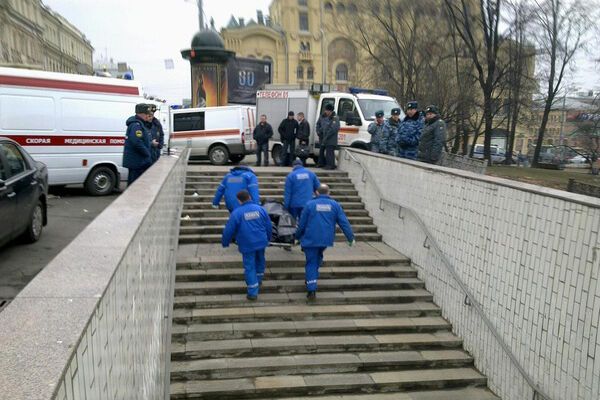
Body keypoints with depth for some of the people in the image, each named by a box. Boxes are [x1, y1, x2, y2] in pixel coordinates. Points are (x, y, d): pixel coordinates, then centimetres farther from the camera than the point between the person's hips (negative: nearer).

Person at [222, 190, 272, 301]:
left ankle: (253, 292, 2)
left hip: (247, 245, -4)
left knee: (249, 267, 2)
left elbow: (229, 230, -8)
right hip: (261, 242, 4)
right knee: (260, 260, 27)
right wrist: (268, 238, 24)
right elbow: (268, 225, 7)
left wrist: (225, 242, 9)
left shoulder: (236, 213, -13)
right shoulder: (260, 209, 0)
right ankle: (259, 280, 45)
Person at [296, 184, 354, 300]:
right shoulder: (335, 205, 3)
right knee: (318, 257, 28)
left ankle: (312, 290, -9)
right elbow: (344, 222, 0)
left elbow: (301, 224, 0)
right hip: (326, 240, 3)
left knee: (311, 263, 1)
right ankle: (312, 278, 35)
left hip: (310, 239, -3)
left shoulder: (310, 204, -2)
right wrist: (351, 238, 6)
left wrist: (297, 236, 16)